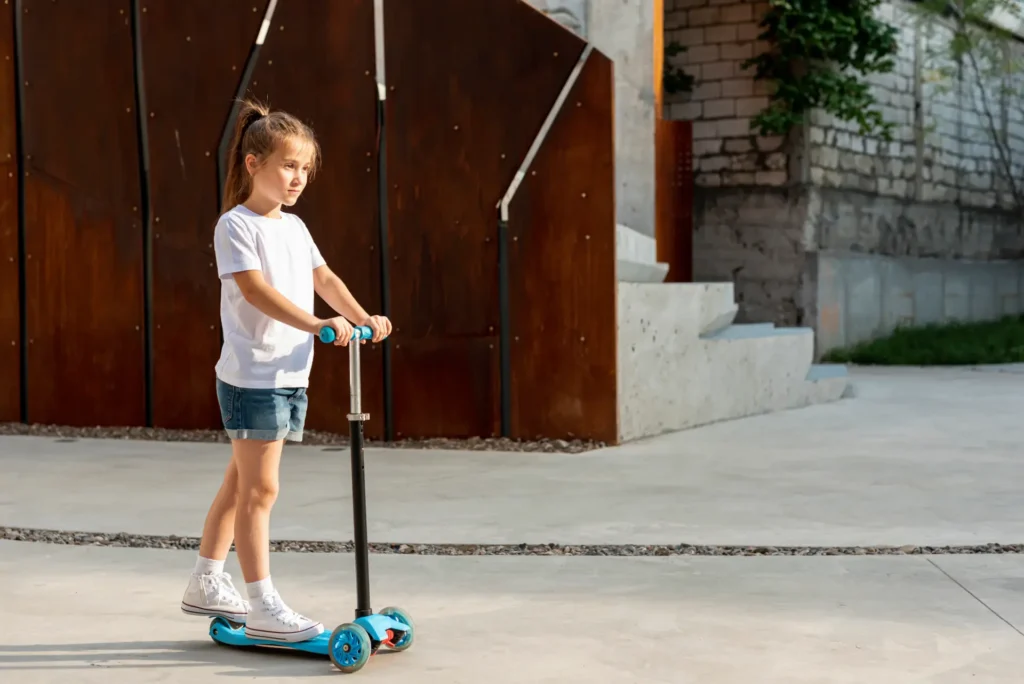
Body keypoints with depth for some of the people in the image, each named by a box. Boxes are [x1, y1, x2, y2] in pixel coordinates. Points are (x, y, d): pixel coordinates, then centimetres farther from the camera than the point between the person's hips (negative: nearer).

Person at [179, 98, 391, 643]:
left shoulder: (294, 226, 15)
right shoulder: (235, 225, -10)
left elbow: (323, 279, 10)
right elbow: (254, 289, -22)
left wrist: (363, 318, -7)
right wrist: (317, 324, -32)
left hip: (290, 375, 8)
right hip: (252, 376, -8)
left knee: (241, 482, 16)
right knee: (259, 489, -6)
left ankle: (206, 583, 27)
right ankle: (263, 608, -1)